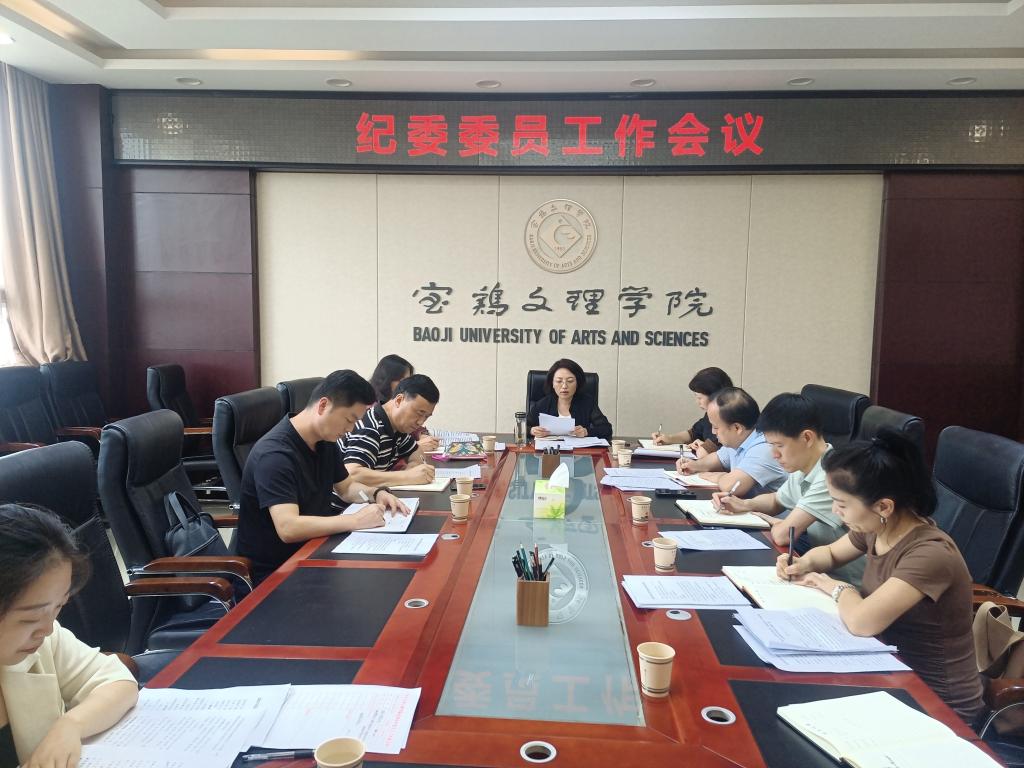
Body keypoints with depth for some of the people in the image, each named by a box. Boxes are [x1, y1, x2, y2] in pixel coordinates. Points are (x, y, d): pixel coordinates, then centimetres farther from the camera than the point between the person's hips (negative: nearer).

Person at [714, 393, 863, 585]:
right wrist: (744, 504, 1)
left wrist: (772, 523, -7)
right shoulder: (803, 468, 1)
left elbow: (783, 535, -30)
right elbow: (776, 500, 21)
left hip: (844, 581, -7)